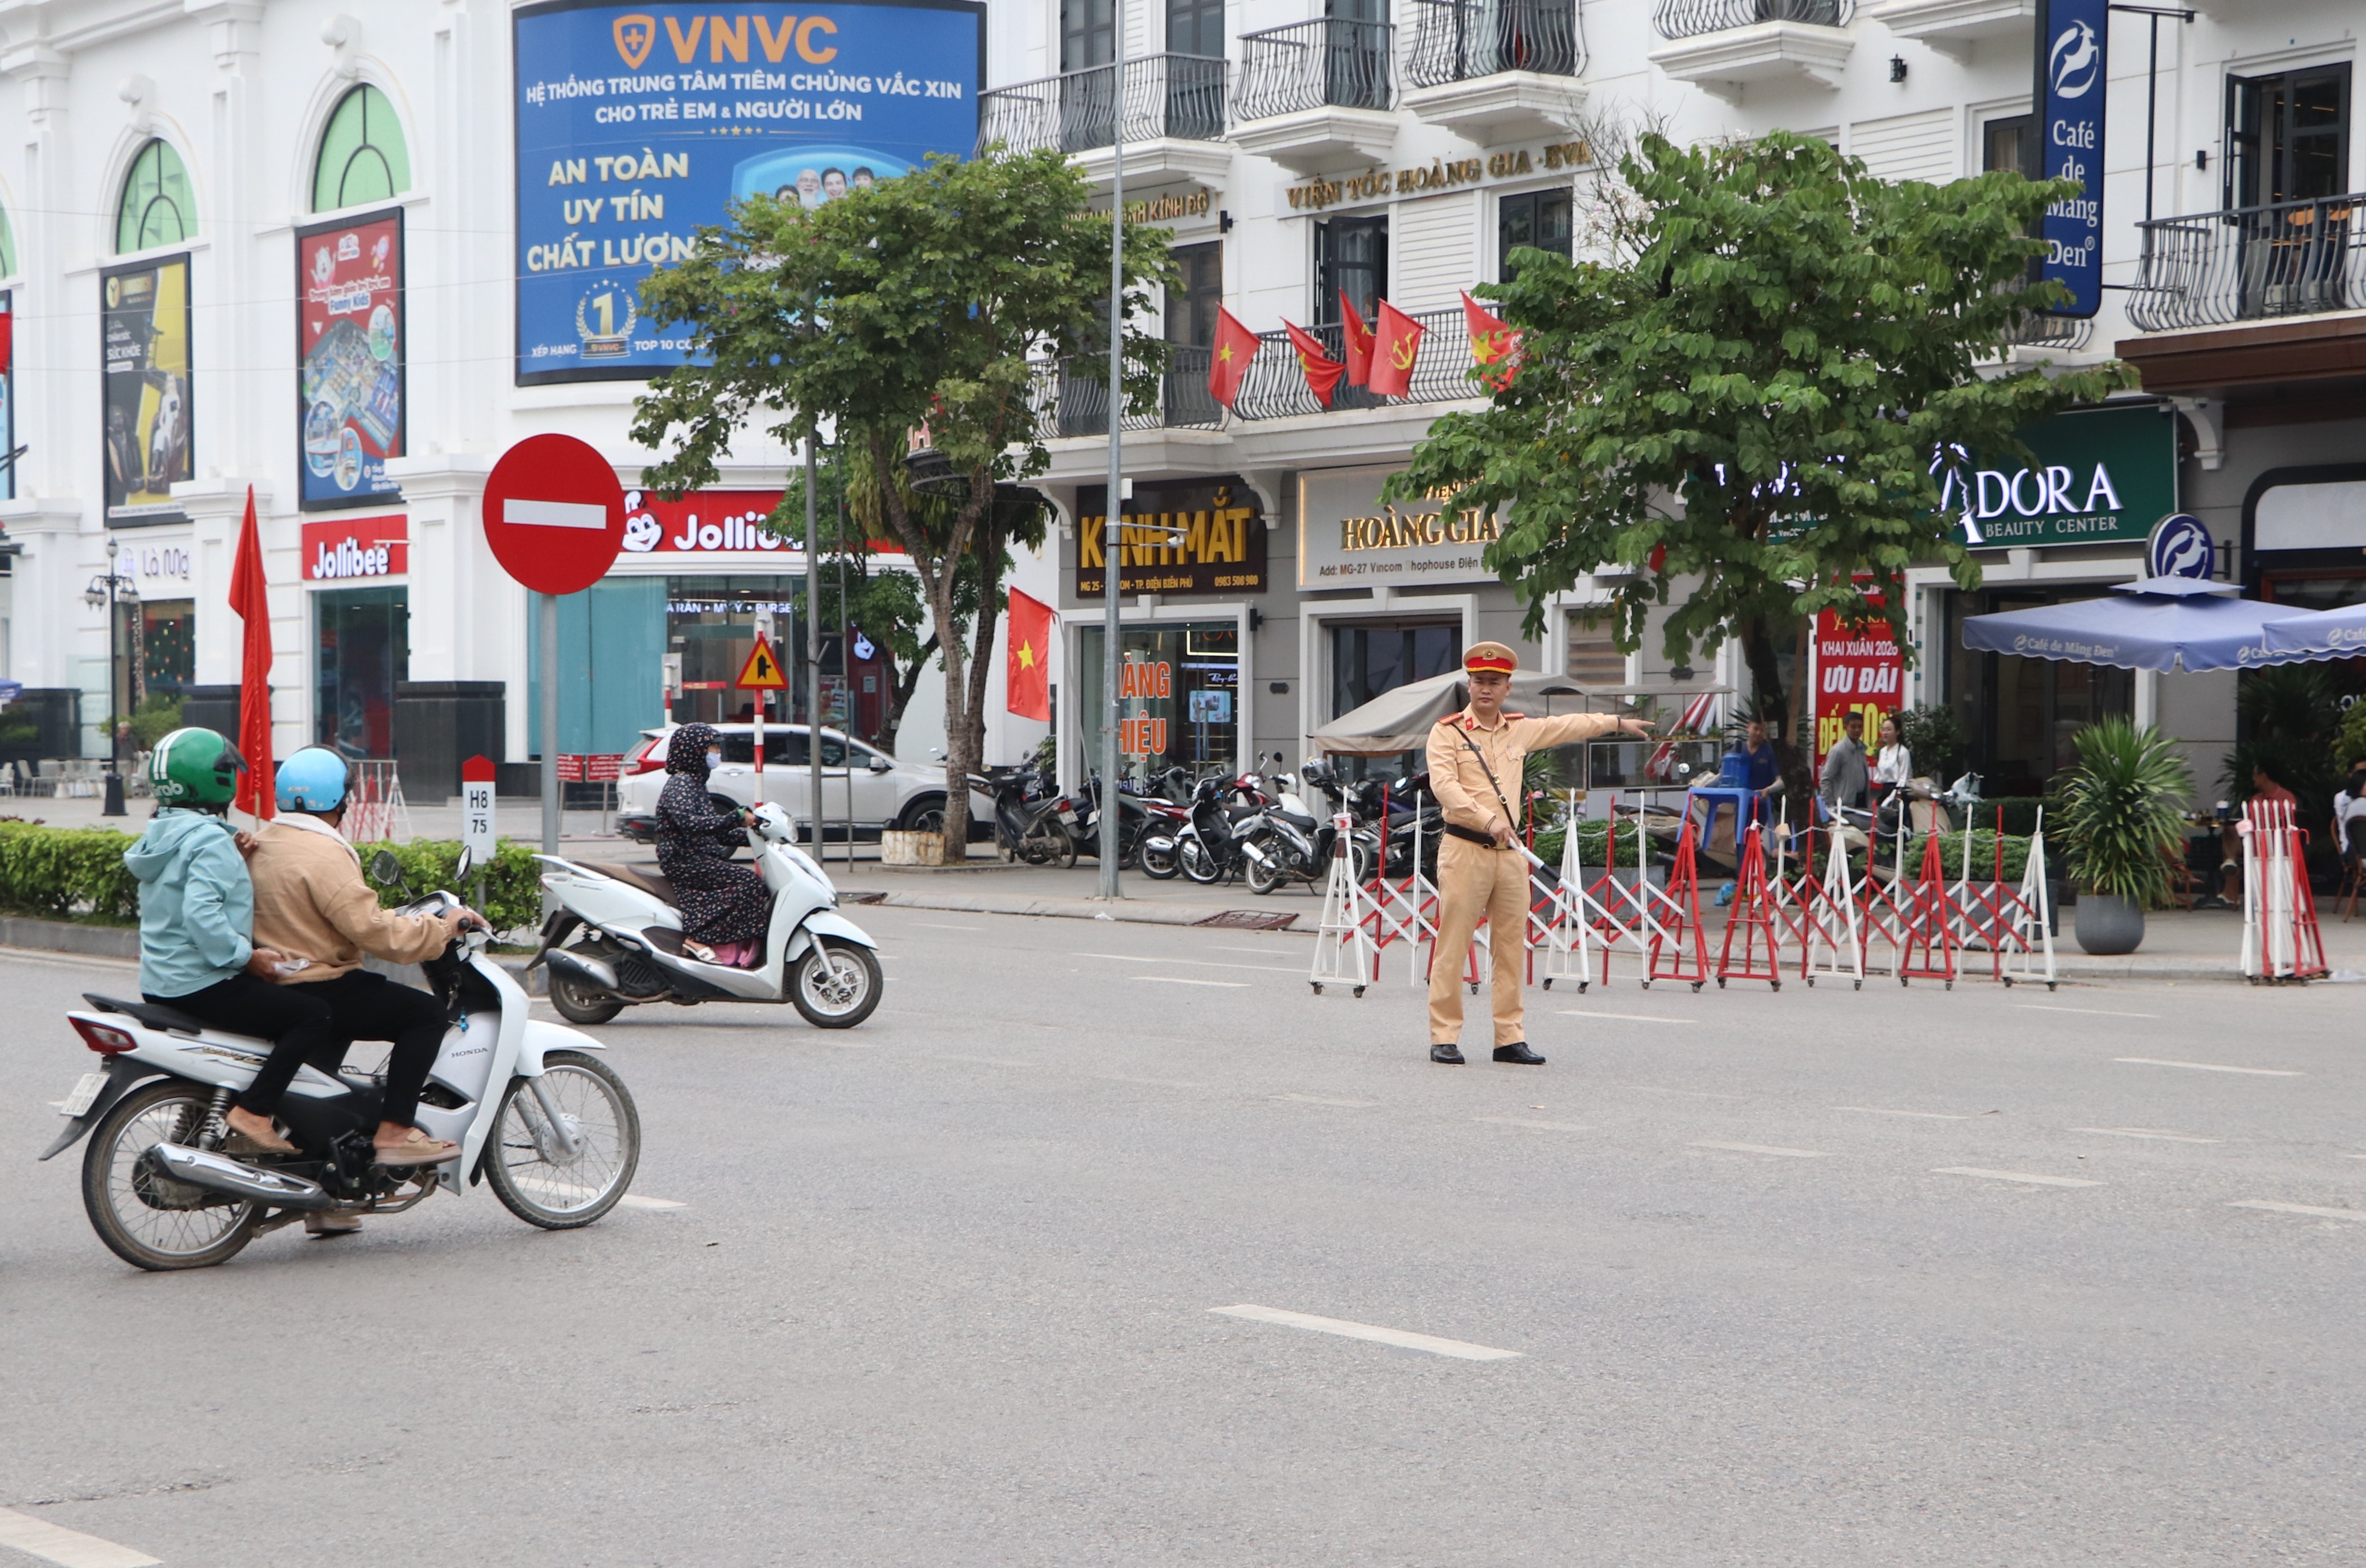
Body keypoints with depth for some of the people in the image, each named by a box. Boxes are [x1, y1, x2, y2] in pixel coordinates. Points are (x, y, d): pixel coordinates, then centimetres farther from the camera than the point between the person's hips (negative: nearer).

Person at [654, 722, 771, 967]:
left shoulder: (696, 783, 20)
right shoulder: (680, 784, -11)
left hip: (697, 859, 10)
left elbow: (715, 832, 22)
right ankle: (698, 938, -24)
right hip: (684, 861, -10)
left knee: (759, 889, -2)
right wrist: (736, 818, -31)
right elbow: (689, 823, -29)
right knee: (749, 883, -23)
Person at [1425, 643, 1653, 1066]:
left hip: (1511, 853, 6)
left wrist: (1618, 722, 40)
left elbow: (1566, 727, 31)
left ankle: (1510, 1038, 10)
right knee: (1453, 946, -6)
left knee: (1512, 947, 5)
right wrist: (1488, 821, -27)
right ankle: (1444, 1038, -2)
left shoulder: (1520, 730, 15)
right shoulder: (1448, 732, -2)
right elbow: (1444, 786, -16)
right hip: (1465, 850, -6)